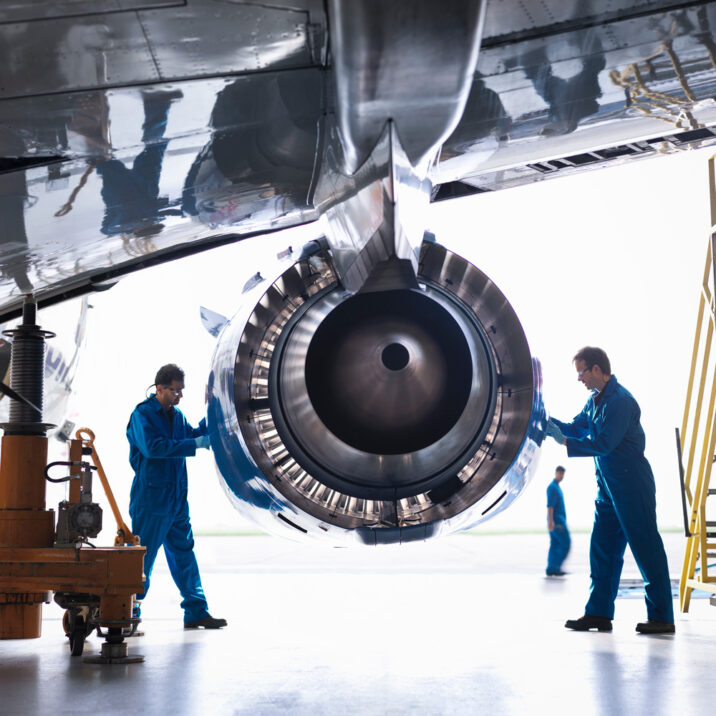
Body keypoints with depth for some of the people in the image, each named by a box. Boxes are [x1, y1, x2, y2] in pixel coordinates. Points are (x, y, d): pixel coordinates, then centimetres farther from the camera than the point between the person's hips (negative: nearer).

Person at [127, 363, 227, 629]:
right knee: (142, 557, -1)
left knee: (184, 553, 11)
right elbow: (153, 447, -23)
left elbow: (194, 435, 20)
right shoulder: (142, 414, -10)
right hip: (150, 499, -8)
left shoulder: (177, 415, 13)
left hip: (177, 499, 8)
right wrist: (195, 444, -24)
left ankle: (196, 611, 17)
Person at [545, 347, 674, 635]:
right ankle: (599, 613, 15)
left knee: (646, 547, -4)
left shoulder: (620, 400, -18)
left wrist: (564, 441, -17)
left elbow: (603, 444, -21)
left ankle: (662, 618, 2)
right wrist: (549, 422, 3)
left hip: (632, 484, -10)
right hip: (608, 485, 10)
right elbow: (577, 428, 18)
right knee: (602, 548, 9)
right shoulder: (595, 400, 12)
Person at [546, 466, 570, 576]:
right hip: (556, 521, -9)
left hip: (558, 521, 9)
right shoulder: (552, 487, -11)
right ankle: (555, 567, -9)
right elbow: (550, 505, -19)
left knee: (555, 545, 7)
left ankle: (551, 569, 6)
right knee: (565, 543, -9)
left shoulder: (557, 487, 20)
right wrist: (551, 521, -25)